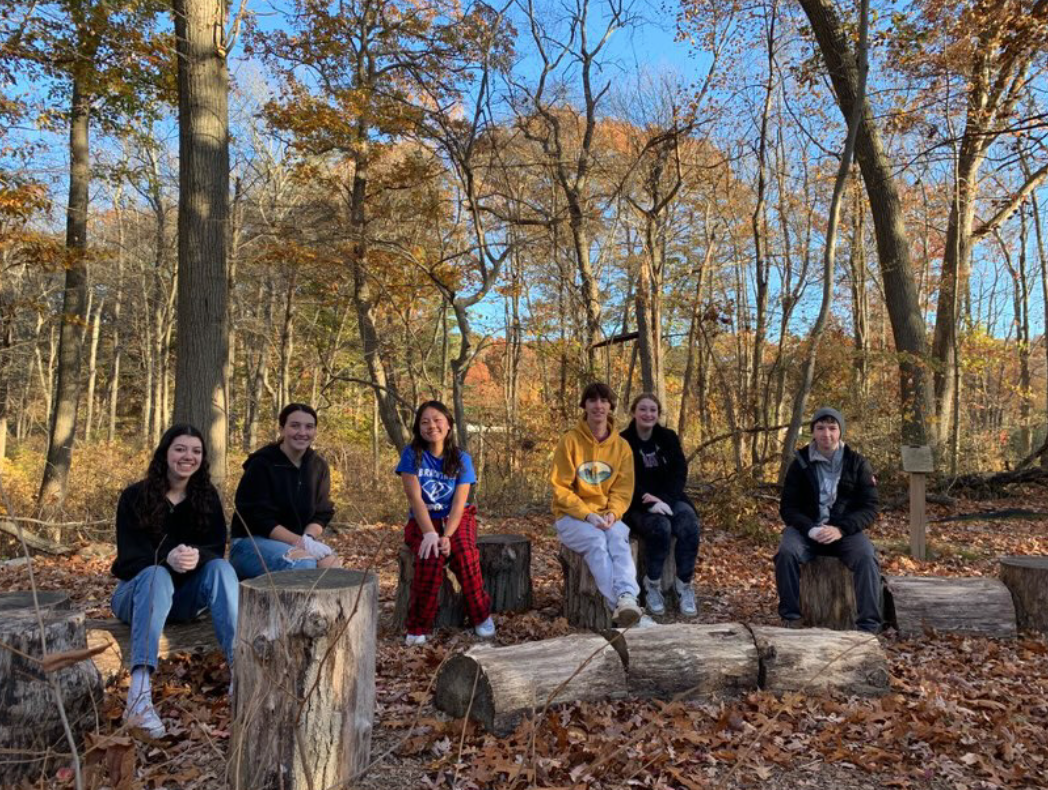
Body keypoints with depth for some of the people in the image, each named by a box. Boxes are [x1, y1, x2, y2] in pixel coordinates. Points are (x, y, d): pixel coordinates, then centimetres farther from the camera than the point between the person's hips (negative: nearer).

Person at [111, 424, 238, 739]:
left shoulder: (207, 496, 0)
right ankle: (139, 694, -53)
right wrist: (167, 556, -37)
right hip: (139, 588, -2)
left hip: (185, 595, 2)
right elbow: (129, 554, -16)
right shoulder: (135, 496, -8)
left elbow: (217, 547, -8)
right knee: (157, 574, -36)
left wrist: (197, 555, -33)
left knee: (221, 568, -27)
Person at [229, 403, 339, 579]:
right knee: (304, 565, -33)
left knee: (331, 563, -25)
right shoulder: (261, 464, -13)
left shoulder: (319, 466, 5)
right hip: (251, 543, -5)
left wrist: (308, 538, -19)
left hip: (297, 542, 5)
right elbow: (260, 518, -18)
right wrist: (299, 542, -28)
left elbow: (322, 513, 4)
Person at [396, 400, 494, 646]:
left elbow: (459, 503, -11)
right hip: (423, 522, -1)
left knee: (465, 554, -30)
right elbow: (415, 498, -14)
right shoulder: (411, 455, -5)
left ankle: (481, 616, -8)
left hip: (457, 519, 1)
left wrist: (447, 536, -27)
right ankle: (418, 627, -15)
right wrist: (430, 534, -27)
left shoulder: (461, 459, -3)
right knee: (431, 557, -32)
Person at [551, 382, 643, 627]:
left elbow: (623, 489, 3)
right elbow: (560, 488, -9)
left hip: (606, 516, 3)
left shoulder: (621, 446, 4)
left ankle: (628, 598, -49)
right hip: (572, 516, -2)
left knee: (618, 537, -32)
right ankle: (619, 605, -45)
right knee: (596, 540, -34)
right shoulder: (570, 440, -7)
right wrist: (587, 515, -21)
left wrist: (612, 513, -18)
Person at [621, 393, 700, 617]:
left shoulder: (669, 437, 7)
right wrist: (649, 502, -24)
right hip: (638, 504, -3)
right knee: (660, 527, -34)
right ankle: (652, 585, -14)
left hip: (669, 499, 3)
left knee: (690, 525, -28)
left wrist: (664, 500, -18)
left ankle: (684, 585, -12)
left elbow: (680, 472, -1)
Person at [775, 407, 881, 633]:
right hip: (806, 527, 0)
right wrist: (810, 529, -20)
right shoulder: (801, 463, 2)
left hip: (846, 530, 0)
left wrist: (841, 529, -21)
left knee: (867, 558, -30)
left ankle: (869, 626, -22)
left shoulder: (857, 463, 1)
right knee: (786, 553, -30)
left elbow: (869, 507, -3)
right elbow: (788, 507, 0)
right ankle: (790, 618, -20)